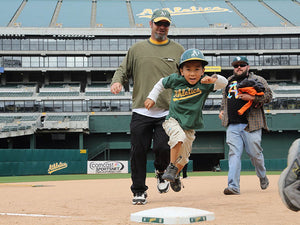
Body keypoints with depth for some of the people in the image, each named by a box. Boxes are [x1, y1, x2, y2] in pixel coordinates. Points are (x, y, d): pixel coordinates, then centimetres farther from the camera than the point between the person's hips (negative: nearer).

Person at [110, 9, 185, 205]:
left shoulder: (178, 50, 11)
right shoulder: (137, 49, 12)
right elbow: (123, 70, 15)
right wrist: (117, 81, -7)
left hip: (167, 112, -1)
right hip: (141, 111, 1)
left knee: (163, 148, -13)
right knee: (138, 151, -1)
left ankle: (161, 171, 21)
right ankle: (139, 191, 12)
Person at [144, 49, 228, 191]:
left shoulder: (205, 83, -12)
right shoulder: (175, 79, -9)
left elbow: (223, 83, -26)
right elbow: (161, 84, 10)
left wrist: (214, 79, -47)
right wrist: (152, 98, 1)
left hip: (190, 126, 2)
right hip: (173, 120, -2)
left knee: (183, 158, 13)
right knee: (179, 136, -35)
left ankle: (175, 175, 42)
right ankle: (171, 167, -20)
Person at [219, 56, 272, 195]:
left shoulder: (257, 80, 6)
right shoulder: (229, 82, 22)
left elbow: (268, 95, -3)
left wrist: (252, 97, -16)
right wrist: (222, 110, 21)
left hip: (250, 125, -3)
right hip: (232, 126, 3)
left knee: (255, 154, 0)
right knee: (234, 154, -8)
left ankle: (262, 177, 28)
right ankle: (233, 186, -15)